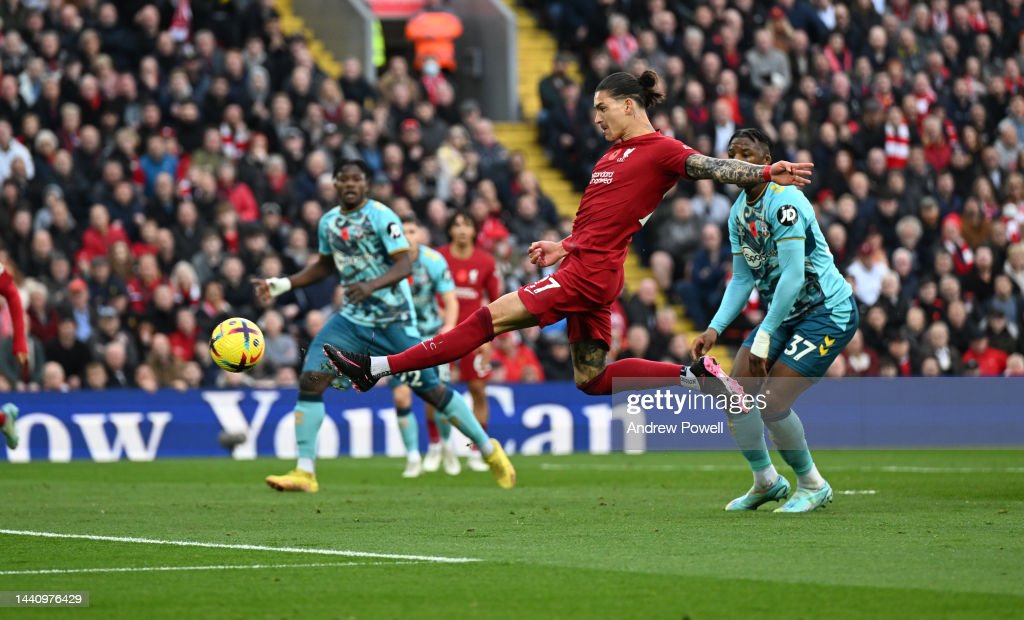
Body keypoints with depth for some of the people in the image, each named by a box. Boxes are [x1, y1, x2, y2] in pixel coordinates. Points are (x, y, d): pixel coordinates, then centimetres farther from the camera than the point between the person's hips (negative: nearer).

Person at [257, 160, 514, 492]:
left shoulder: (381, 217, -13)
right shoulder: (328, 222, 7)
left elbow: (404, 265, -20)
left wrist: (372, 285, -37)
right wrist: (284, 284, 13)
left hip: (394, 320, -5)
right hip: (352, 319, 5)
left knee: (430, 388, -2)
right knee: (311, 379, -12)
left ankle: (489, 449, 17)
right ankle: (304, 472, -9)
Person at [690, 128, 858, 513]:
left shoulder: (783, 201, -20)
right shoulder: (739, 213, 8)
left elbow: (793, 275, -25)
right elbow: (742, 279, 13)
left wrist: (764, 336, -25)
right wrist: (715, 329, 0)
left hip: (827, 312, -9)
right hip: (784, 315, 9)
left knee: (772, 403, -16)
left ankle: (812, 486, 5)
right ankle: (766, 481, 21)